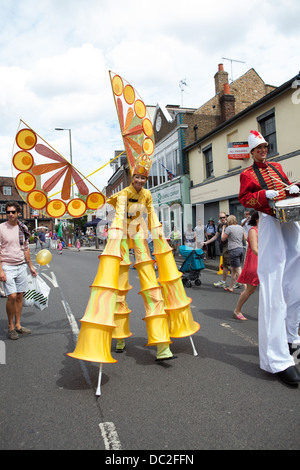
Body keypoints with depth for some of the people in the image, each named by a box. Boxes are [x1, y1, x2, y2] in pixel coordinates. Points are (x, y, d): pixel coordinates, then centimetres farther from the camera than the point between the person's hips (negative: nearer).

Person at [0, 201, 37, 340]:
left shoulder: (23, 228, 9)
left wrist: (31, 266, 19)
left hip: (21, 266, 5)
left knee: (20, 296, 7)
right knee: (12, 296, -11)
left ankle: (18, 325, 19)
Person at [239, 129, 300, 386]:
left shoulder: (277, 167, 24)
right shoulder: (247, 174, 6)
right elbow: (244, 199, -3)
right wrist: (266, 195, -17)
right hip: (270, 224, -7)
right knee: (273, 289, -14)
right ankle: (278, 359, -12)